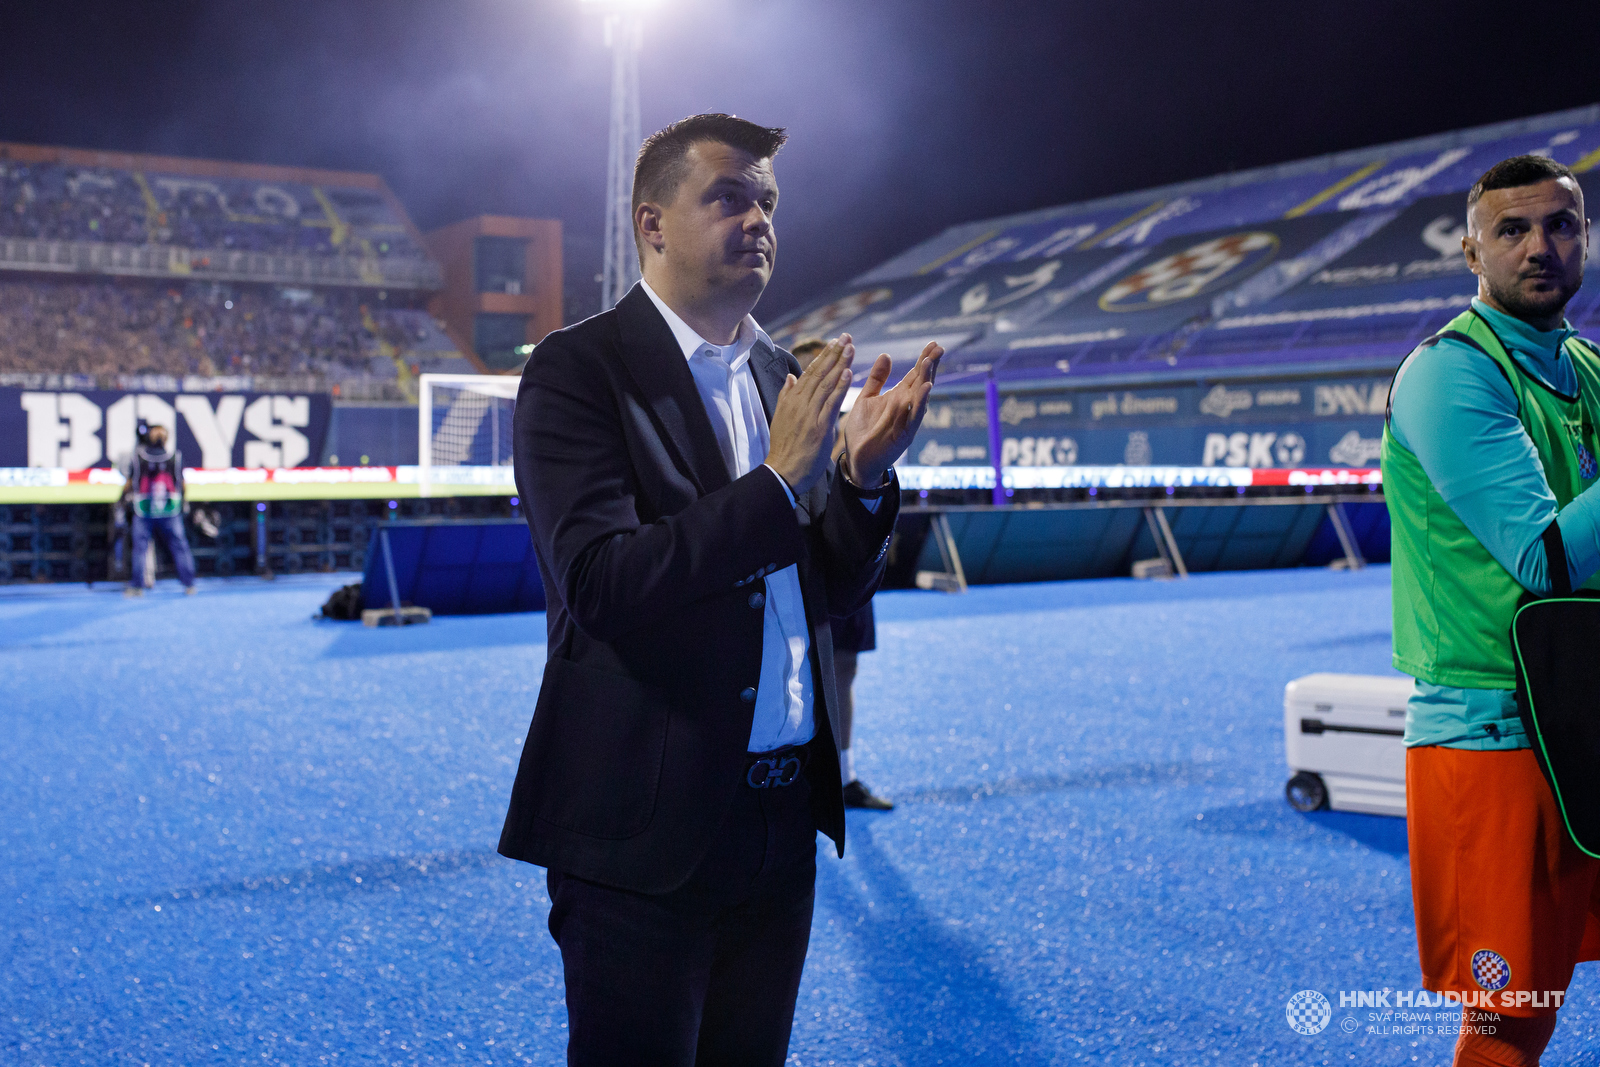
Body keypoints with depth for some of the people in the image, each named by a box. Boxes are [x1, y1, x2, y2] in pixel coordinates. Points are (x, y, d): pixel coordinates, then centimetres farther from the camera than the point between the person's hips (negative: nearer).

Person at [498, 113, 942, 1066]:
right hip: (649, 823, -7)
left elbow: (832, 589, 12)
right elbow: (602, 581, -22)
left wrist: (863, 471, -7)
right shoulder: (580, 369, -10)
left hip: (783, 817, 7)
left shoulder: (783, 376, 11)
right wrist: (778, 480, -23)